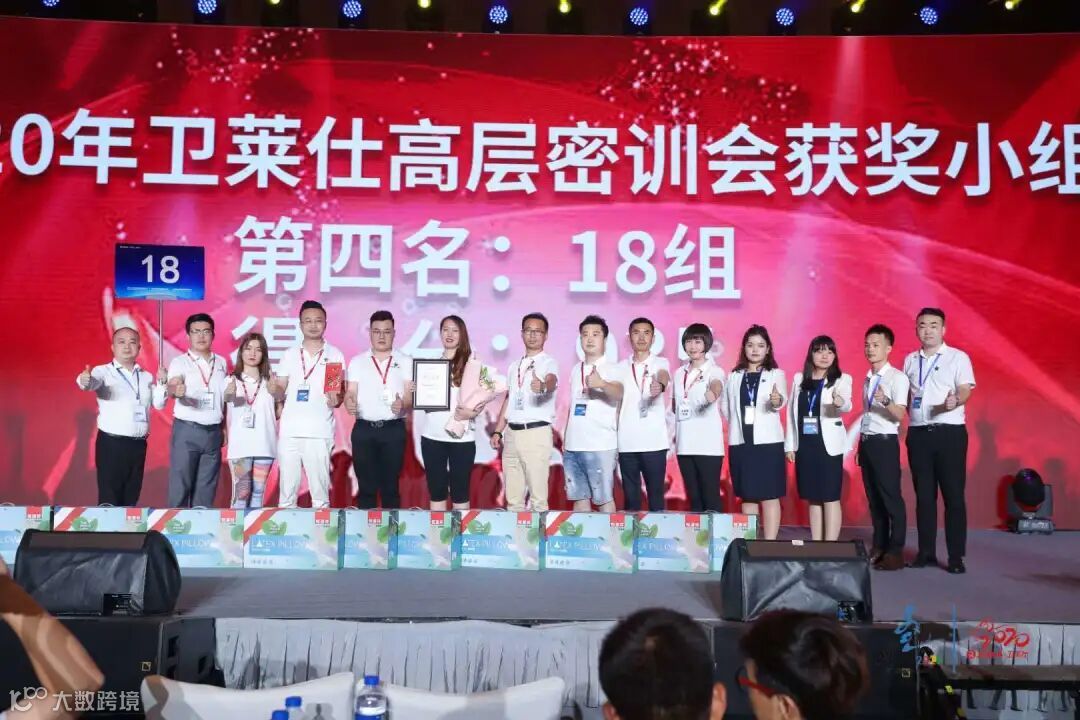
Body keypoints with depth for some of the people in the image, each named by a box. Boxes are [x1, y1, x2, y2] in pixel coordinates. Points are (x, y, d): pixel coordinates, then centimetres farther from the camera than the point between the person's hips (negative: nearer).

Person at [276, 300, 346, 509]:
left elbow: (340, 394, 5)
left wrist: (335, 399, -17)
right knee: (287, 490, 5)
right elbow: (281, 391, 11)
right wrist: (273, 389, -11)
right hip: (289, 431, 2)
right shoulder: (290, 355, 12)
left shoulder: (335, 355, 5)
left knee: (320, 491, 0)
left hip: (319, 432, -2)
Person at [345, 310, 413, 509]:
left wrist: (403, 405, -22)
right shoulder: (357, 362, 11)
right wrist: (350, 404, -18)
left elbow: (411, 396, 1)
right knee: (366, 485, 3)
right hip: (364, 429, 1)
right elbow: (351, 394, 6)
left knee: (390, 484, 2)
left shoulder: (405, 362, 7)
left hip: (393, 429, -1)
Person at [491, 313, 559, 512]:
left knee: (538, 495, -6)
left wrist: (542, 386, -51)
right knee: (512, 496, 12)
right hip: (511, 433, 7)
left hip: (537, 433, -7)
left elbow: (551, 381, -28)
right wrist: (497, 431, 14)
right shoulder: (514, 366, 17)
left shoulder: (549, 362, -4)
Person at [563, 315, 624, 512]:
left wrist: (602, 384, -48)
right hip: (573, 446, 6)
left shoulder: (611, 369, -6)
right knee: (578, 497, 9)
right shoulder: (576, 369, 13)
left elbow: (618, 393, -27)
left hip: (600, 446, -6)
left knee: (604, 498, -1)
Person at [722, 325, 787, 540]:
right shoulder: (734, 376, 12)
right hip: (741, 442, 3)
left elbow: (782, 401, -16)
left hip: (768, 441, -3)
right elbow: (725, 407, 10)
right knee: (747, 496, 8)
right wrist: (736, 423, -6)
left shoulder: (776, 374, 2)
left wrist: (777, 400, -38)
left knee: (770, 496, -3)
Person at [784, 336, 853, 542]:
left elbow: (847, 405, -21)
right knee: (813, 498, 10)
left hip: (829, 445, -4)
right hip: (804, 445, 4)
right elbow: (792, 412, 10)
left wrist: (840, 402, -45)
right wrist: (790, 445, 7)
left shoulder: (842, 379, -2)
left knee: (830, 498, -3)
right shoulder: (799, 379, 8)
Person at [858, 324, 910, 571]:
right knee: (873, 497, 11)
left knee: (891, 497, -4)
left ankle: (896, 551, 1)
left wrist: (886, 401, -39)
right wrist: (860, 443, 16)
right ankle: (879, 546, 19)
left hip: (885, 442, -7)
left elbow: (899, 415, -19)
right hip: (866, 442, 7)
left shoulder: (897, 377, -9)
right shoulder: (867, 379, 14)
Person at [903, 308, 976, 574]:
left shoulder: (958, 357, 2)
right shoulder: (910, 360, 14)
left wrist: (955, 401, -30)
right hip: (918, 433, 4)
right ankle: (926, 552, 15)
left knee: (953, 494, -3)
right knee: (924, 495, 7)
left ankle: (956, 555, 3)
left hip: (950, 432, -4)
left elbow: (966, 389, -9)